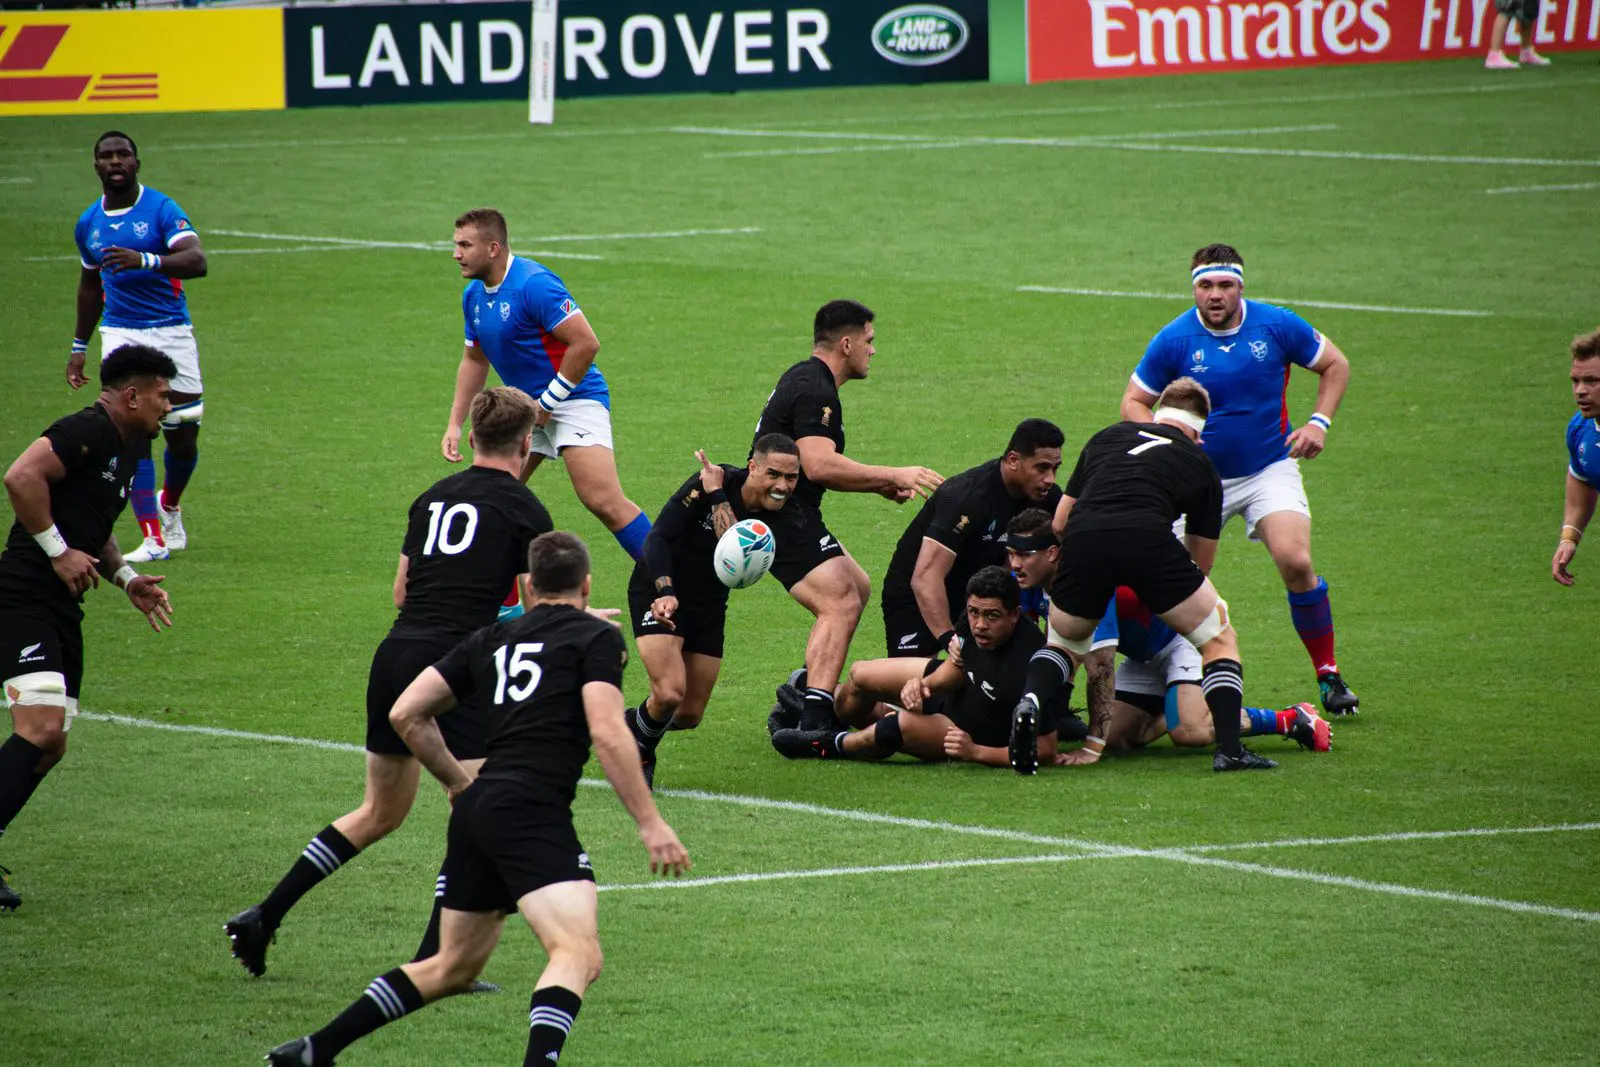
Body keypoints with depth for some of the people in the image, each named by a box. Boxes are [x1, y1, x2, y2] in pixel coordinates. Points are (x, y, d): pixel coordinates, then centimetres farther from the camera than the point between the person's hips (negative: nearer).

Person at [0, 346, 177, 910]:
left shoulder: (130, 446, 19)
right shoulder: (86, 431, -13)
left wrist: (127, 578, 17)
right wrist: (58, 551, -20)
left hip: (62, 608, 10)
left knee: (49, 745, 7)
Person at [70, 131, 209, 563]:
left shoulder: (162, 210, -7)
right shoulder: (88, 224, 8)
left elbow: (197, 261, -22)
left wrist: (145, 261, -39)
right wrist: (79, 347, 23)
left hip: (172, 333, -2)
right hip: (121, 334, 2)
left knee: (183, 440, 5)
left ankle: (169, 506, 37)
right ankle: (153, 539, -17)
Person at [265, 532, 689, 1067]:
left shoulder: (491, 640, 20)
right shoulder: (596, 637, 4)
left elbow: (406, 713, 18)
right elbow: (607, 732, -11)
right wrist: (650, 822, -10)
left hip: (476, 808, 7)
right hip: (534, 814, -7)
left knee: (454, 967, 22)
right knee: (579, 955, -20)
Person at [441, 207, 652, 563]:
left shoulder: (534, 284, -21)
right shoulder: (474, 294, 7)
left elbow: (586, 343, -24)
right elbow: (474, 360, 21)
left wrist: (547, 403, -17)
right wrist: (455, 425, 12)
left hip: (575, 398, -9)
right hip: (526, 406, 9)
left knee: (603, 501, -21)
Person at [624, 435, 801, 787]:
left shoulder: (783, 524, -15)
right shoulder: (708, 481, -22)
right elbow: (657, 537, -21)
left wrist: (718, 498, -33)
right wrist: (665, 592, -35)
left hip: (709, 606, 5)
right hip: (659, 590, -5)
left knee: (689, 715, 7)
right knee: (670, 694, -22)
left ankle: (637, 724, 39)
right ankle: (636, 754, 8)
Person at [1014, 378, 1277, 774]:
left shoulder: (1107, 437, 32)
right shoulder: (1201, 465, 27)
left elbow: (1059, 522, 32)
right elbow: (1201, 561, 32)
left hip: (1081, 539, 2)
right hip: (1146, 538, -2)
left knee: (1063, 645, 28)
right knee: (1220, 639, 18)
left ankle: (1029, 702, -4)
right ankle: (1229, 749, 3)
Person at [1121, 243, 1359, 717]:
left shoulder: (1277, 325, -9)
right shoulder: (1174, 340, -11)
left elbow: (1335, 364, 7)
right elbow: (1133, 402, -1)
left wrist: (1319, 423, -6)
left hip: (1270, 469, -1)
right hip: (1201, 478, 1)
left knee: (1296, 562, -20)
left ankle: (1328, 674, -4)